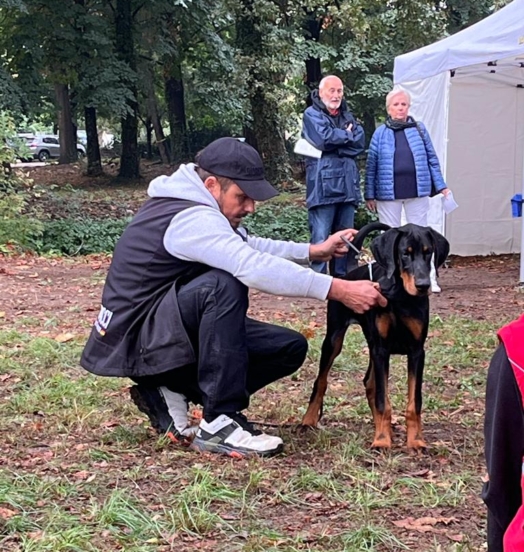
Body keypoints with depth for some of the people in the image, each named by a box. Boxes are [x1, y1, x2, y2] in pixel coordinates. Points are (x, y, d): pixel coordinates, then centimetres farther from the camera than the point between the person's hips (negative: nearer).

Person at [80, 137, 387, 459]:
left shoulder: (195, 206, 6)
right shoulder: (192, 219, -24)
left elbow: (250, 248, 17)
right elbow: (255, 268, -36)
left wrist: (313, 252, 5)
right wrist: (339, 290, -35)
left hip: (167, 329, 10)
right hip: (135, 338, -10)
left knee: (290, 348, 1)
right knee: (224, 284, -35)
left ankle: (172, 395, 3)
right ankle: (219, 425, -29)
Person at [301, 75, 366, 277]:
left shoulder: (347, 116, 21)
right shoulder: (312, 114, 3)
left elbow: (359, 142, 5)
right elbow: (323, 138, -15)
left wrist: (336, 139, -8)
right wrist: (347, 135, 1)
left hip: (347, 185, 7)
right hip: (323, 186, -7)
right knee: (321, 241, -9)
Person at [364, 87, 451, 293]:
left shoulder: (419, 130, 6)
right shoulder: (380, 133, 3)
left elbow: (432, 159, 9)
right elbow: (371, 165, 3)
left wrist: (441, 186, 5)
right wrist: (369, 195, 1)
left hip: (417, 192, 1)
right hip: (388, 194, -1)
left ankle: (429, 278, 9)